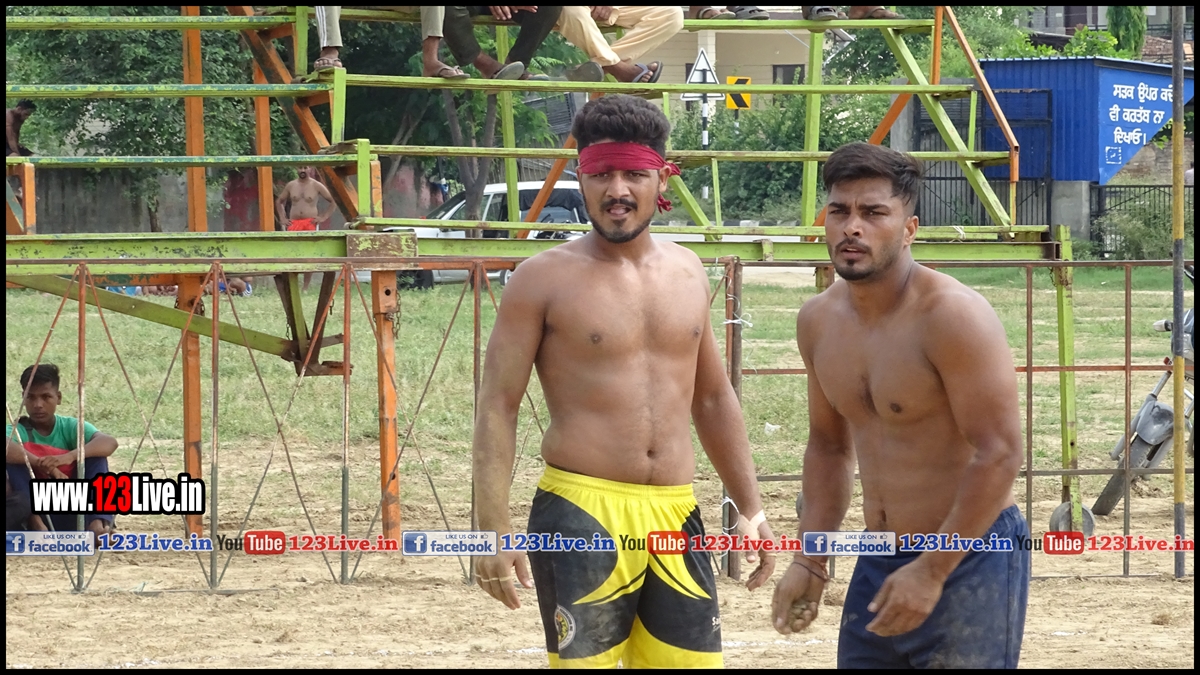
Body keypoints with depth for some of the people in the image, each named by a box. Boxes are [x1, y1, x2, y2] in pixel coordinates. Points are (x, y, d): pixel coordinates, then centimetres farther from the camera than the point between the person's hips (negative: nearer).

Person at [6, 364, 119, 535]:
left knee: (95, 452, -15)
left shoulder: (71, 427, 1)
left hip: (69, 516, 2)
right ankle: (35, 522, -33)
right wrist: (42, 464, -39)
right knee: (13, 455, -20)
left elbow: (109, 443, -20)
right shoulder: (17, 431, -3)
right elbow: (9, 450, -29)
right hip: (33, 511, -1)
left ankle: (98, 522, -34)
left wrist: (70, 456, -37)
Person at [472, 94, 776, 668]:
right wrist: (493, 529, -12)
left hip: (676, 515, 5)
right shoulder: (545, 278, -3)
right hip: (581, 515, -5)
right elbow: (497, 406, -5)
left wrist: (750, 507, 19)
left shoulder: (686, 271, 14)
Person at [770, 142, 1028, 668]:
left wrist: (931, 572, -19)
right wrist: (808, 562, 11)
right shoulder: (819, 321, 5)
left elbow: (999, 455, -19)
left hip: (969, 560, -7)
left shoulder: (951, 315, -17)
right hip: (880, 563, 7)